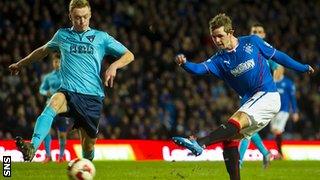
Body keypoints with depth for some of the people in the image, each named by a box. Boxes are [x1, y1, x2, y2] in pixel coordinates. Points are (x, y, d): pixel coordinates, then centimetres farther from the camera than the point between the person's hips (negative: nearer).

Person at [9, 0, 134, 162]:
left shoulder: (101, 37, 12)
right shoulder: (62, 35, 16)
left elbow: (129, 55, 12)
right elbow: (44, 50, 35)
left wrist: (114, 66, -8)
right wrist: (21, 63, 41)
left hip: (93, 95, 1)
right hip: (68, 92, -1)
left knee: (88, 146, 2)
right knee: (52, 106, -36)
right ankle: (32, 148, -56)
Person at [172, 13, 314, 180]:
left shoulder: (252, 42, 0)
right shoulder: (220, 60, 6)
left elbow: (277, 55, 12)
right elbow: (200, 68, -12)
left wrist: (303, 68, 21)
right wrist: (184, 64, -34)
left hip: (268, 96, -7)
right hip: (251, 101, 7)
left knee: (237, 120, -28)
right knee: (228, 138, -5)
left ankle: (200, 143, -49)